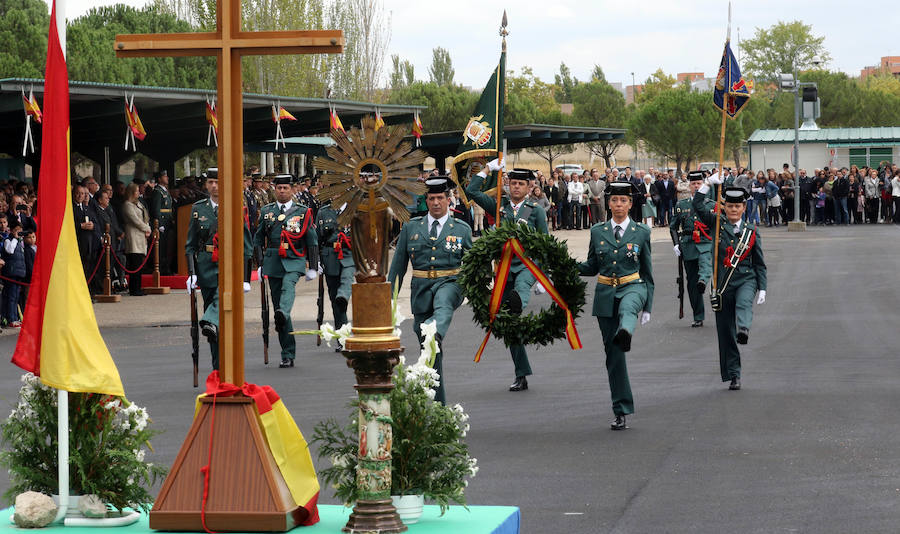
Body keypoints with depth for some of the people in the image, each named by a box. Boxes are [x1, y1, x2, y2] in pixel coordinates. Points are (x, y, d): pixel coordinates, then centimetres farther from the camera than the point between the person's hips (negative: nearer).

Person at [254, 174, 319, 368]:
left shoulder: (303, 212, 6)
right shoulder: (266, 212, 11)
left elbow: (312, 241, 8)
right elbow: (258, 240, 16)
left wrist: (313, 268, 4)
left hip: (294, 261, -2)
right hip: (272, 262, 3)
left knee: (288, 285, -36)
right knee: (277, 305, 1)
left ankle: (283, 314, -65)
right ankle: (288, 355, 5)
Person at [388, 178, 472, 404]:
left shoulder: (462, 229, 9)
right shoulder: (411, 227, 11)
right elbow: (398, 263, 13)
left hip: (450, 283, -2)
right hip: (421, 287, 2)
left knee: (443, 306, -41)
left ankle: (435, 334, -71)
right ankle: (438, 400, 10)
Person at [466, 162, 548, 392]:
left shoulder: (536, 210, 6)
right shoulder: (499, 206, 11)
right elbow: (471, 191, 5)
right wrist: (488, 169, 5)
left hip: (528, 264, -2)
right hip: (504, 267, 2)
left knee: (521, 286, -41)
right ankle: (521, 376, 8)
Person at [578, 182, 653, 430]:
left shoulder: (641, 232, 5)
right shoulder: (597, 232, 9)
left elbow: (647, 272, 9)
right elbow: (592, 267, 15)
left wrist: (647, 307, 5)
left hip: (633, 288, -2)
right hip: (606, 293, 2)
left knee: (626, 307, -42)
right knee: (613, 355, 2)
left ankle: (625, 334, -75)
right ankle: (621, 411, 9)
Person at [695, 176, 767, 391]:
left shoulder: (751, 230, 9)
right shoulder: (718, 225, 8)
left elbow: (759, 262, 12)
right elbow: (698, 205, -3)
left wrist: (762, 288, 5)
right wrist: (709, 183, -7)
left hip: (746, 279, -1)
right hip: (724, 282, 1)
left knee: (743, 304, -36)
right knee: (725, 332, 1)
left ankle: (744, 330, -65)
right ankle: (733, 375, 9)